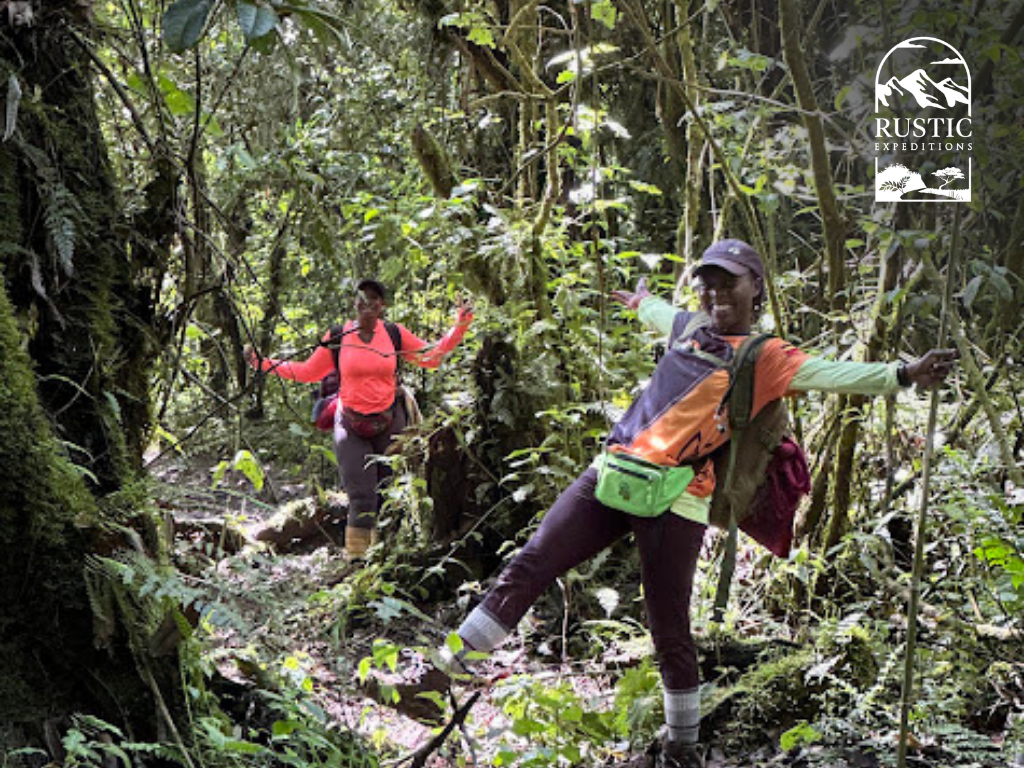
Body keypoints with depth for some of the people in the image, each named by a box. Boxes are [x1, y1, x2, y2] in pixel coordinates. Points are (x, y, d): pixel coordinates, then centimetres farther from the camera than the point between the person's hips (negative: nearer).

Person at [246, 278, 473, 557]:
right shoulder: (337, 337, 0)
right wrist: (264, 363, 6)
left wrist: (460, 326, 4)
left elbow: (431, 357, 12)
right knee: (362, 500, -10)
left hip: (389, 425, 2)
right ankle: (355, 559, -3)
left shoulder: (396, 334, 3)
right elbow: (309, 372, 10)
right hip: (351, 427, -2)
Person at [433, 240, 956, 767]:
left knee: (670, 633, 1)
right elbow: (657, 312, 42)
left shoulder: (767, 358, 2)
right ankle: (459, 658, 9)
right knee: (529, 567, -1)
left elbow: (833, 375, -10)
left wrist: (902, 374, -24)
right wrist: (639, 300, 62)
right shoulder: (688, 328, 18)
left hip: (673, 501, -5)